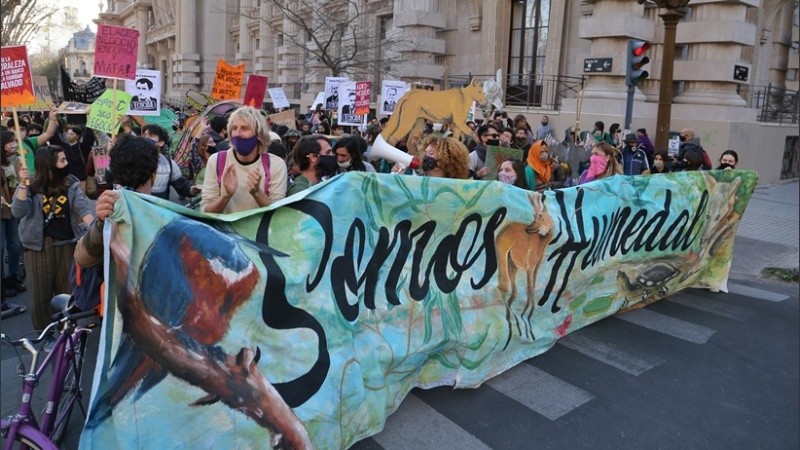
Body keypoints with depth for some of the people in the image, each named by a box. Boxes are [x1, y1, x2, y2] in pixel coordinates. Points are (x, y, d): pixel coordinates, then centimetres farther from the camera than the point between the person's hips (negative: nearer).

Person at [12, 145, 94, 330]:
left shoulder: (70, 183, 2)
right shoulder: (32, 185, -5)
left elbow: (82, 206, -11)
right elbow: (18, 212, -15)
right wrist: (23, 184, -24)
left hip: (67, 243, 2)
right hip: (38, 245, -2)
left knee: (68, 289, 10)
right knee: (40, 292, 6)